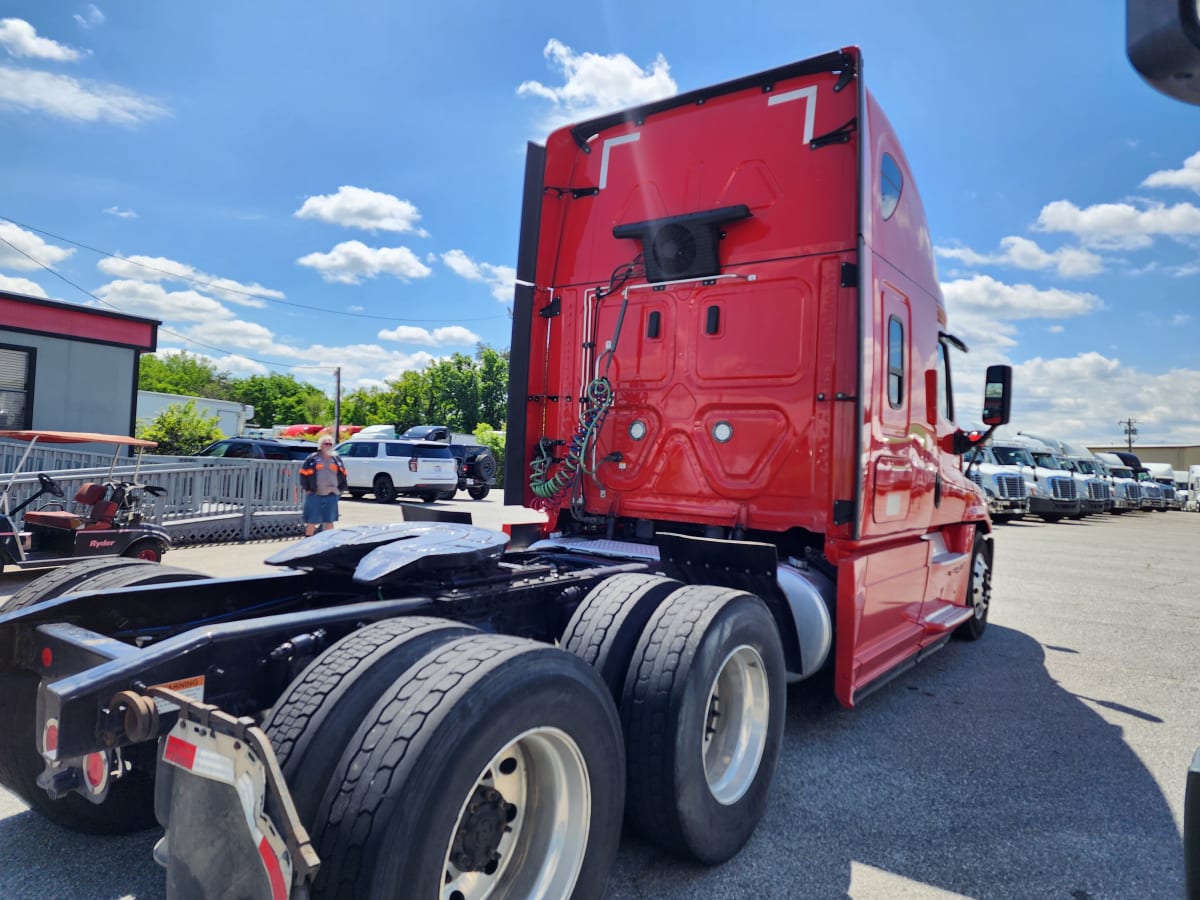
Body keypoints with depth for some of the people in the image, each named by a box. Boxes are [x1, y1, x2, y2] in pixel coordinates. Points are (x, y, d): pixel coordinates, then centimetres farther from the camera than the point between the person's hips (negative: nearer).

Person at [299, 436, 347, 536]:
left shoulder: (337, 459, 11)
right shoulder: (313, 458, 0)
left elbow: (343, 474, 17)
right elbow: (304, 473, 1)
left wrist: (340, 489, 9)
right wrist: (307, 489, -3)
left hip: (331, 495, 3)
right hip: (315, 494, -3)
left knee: (329, 521, 8)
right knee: (312, 521, 2)